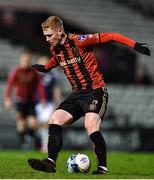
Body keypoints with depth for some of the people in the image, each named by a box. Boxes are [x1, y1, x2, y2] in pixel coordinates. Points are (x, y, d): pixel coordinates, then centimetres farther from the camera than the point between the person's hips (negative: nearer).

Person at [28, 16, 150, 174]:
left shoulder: (78, 41, -17)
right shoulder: (55, 50, 6)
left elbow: (110, 36, -17)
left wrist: (135, 45, -23)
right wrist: (44, 68, 41)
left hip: (96, 91, -7)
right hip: (77, 94, 7)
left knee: (91, 126, -26)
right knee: (54, 120, -8)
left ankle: (102, 168, -17)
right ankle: (51, 162, -9)